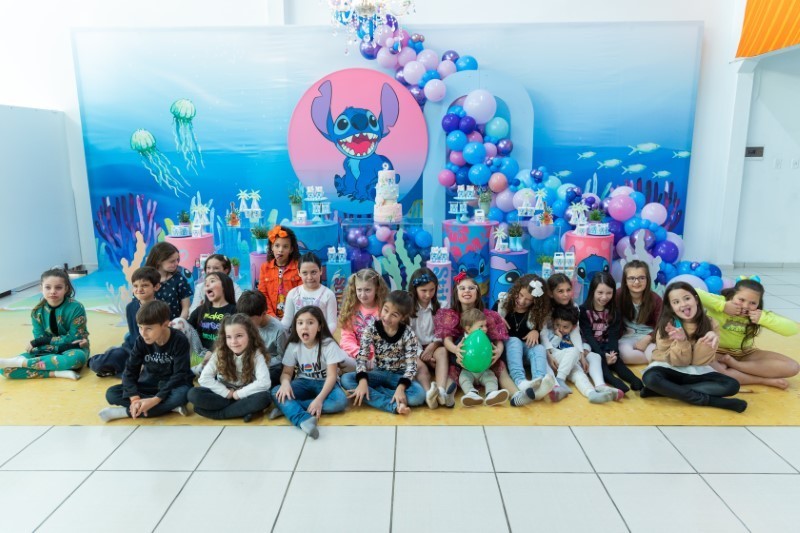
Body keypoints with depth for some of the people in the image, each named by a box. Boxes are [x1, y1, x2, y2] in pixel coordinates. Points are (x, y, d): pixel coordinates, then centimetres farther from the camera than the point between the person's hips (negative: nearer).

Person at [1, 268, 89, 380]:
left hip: (72, 350, -3)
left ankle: (22, 362, -25)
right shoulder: (38, 311, -6)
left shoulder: (76, 308, -16)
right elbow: (41, 345, -8)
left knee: (77, 358, -41)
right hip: (49, 351, 4)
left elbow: (72, 339, -16)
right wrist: (63, 343, -26)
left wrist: (39, 341, -13)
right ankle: (58, 372, -28)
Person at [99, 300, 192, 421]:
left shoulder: (179, 341, -21)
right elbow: (130, 371, -11)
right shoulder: (142, 341, -10)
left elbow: (179, 375, -23)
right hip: (150, 385, 5)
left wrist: (156, 399, -32)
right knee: (111, 394, -15)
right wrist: (135, 398, -27)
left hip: (174, 386, -4)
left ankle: (125, 412, -27)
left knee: (182, 394, -39)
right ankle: (169, 406, -24)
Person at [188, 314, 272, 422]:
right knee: (193, 394, -22)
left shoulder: (256, 354, -16)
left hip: (245, 396, -2)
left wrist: (238, 394, -20)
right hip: (223, 395, 3)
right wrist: (227, 393, -17)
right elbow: (204, 378, -13)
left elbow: (264, 383, -25)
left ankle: (219, 413, -21)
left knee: (264, 397, -34)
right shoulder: (220, 353, -10)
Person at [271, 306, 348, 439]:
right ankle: (304, 419, -44)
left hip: (324, 383, -2)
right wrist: (285, 383, -29)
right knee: (276, 393, -24)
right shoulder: (293, 346, -7)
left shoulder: (329, 345, -16)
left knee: (340, 401, -34)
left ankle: (288, 408, -29)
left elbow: (332, 376, -19)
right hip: (304, 383, 3)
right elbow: (287, 372, -3)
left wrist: (319, 399, -33)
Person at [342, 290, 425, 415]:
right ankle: (394, 406, -32)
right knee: (346, 379, -24)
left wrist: (401, 388, -34)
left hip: (399, 376, -2)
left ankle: (374, 392, -16)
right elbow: (361, 357, -12)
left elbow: (411, 365, -17)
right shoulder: (371, 329, -10)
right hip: (379, 373, 2)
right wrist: (363, 381, -29)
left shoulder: (408, 334, -14)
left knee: (419, 395, -32)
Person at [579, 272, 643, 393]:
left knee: (614, 359, -27)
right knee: (597, 359, -32)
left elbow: (614, 335, -6)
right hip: (591, 346, -3)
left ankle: (634, 380, -45)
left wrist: (612, 352, -24)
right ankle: (615, 381, -51)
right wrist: (603, 354, -26)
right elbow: (588, 335, -15)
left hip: (607, 345, 3)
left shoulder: (614, 311, 3)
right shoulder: (584, 310, -8)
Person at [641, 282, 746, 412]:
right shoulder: (666, 325, -13)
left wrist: (707, 341, -31)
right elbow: (678, 361, -12)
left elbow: (699, 360, -12)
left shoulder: (710, 324, -7)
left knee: (732, 385, -23)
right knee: (650, 378, -36)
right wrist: (681, 341, -31)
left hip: (697, 371, 3)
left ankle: (665, 390, -25)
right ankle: (709, 400, -28)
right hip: (671, 369, -3)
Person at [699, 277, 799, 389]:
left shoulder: (760, 314, -8)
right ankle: (765, 380, -26)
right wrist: (722, 306, -35)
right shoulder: (721, 301, -20)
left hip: (746, 354, 4)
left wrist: (763, 319, -26)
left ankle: (733, 364, -14)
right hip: (716, 353, -4)